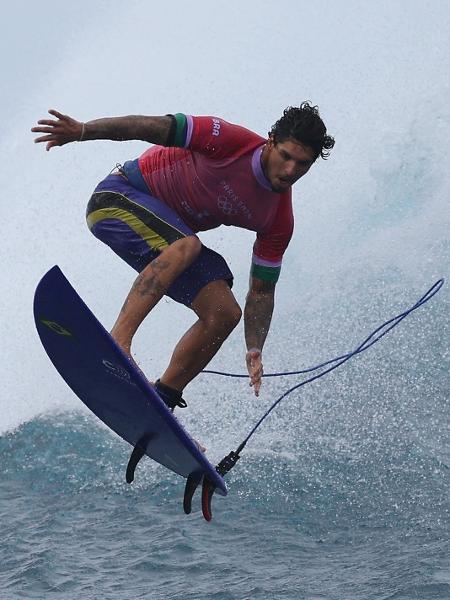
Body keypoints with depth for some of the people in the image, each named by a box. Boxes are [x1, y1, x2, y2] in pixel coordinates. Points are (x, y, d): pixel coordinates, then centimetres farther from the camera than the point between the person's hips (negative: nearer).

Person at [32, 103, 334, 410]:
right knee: (185, 246, -36)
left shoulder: (280, 219, -6)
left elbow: (261, 290, -1)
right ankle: (118, 340, -44)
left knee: (225, 314, -7)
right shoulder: (233, 141, -23)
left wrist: (254, 350, -15)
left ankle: (160, 399, 0)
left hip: (168, 237, 7)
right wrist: (83, 130, -33)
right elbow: (155, 127, -23)